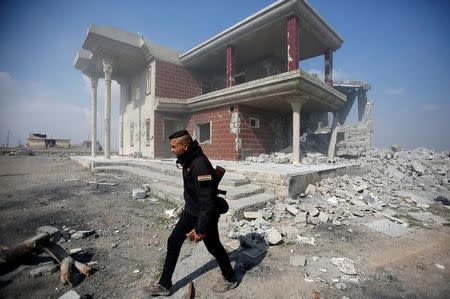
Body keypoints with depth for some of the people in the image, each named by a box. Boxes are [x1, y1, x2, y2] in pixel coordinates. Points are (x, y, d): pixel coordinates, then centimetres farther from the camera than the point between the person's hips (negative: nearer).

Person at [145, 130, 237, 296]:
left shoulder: (200, 165, -31)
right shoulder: (188, 161, 0)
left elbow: (208, 201, -31)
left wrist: (201, 229, -26)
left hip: (205, 215, -8)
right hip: (190, 211, 8)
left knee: (213, 246, 12)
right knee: (173, 242, 12)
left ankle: (230, 279, 39)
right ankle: (164, 285, 32)